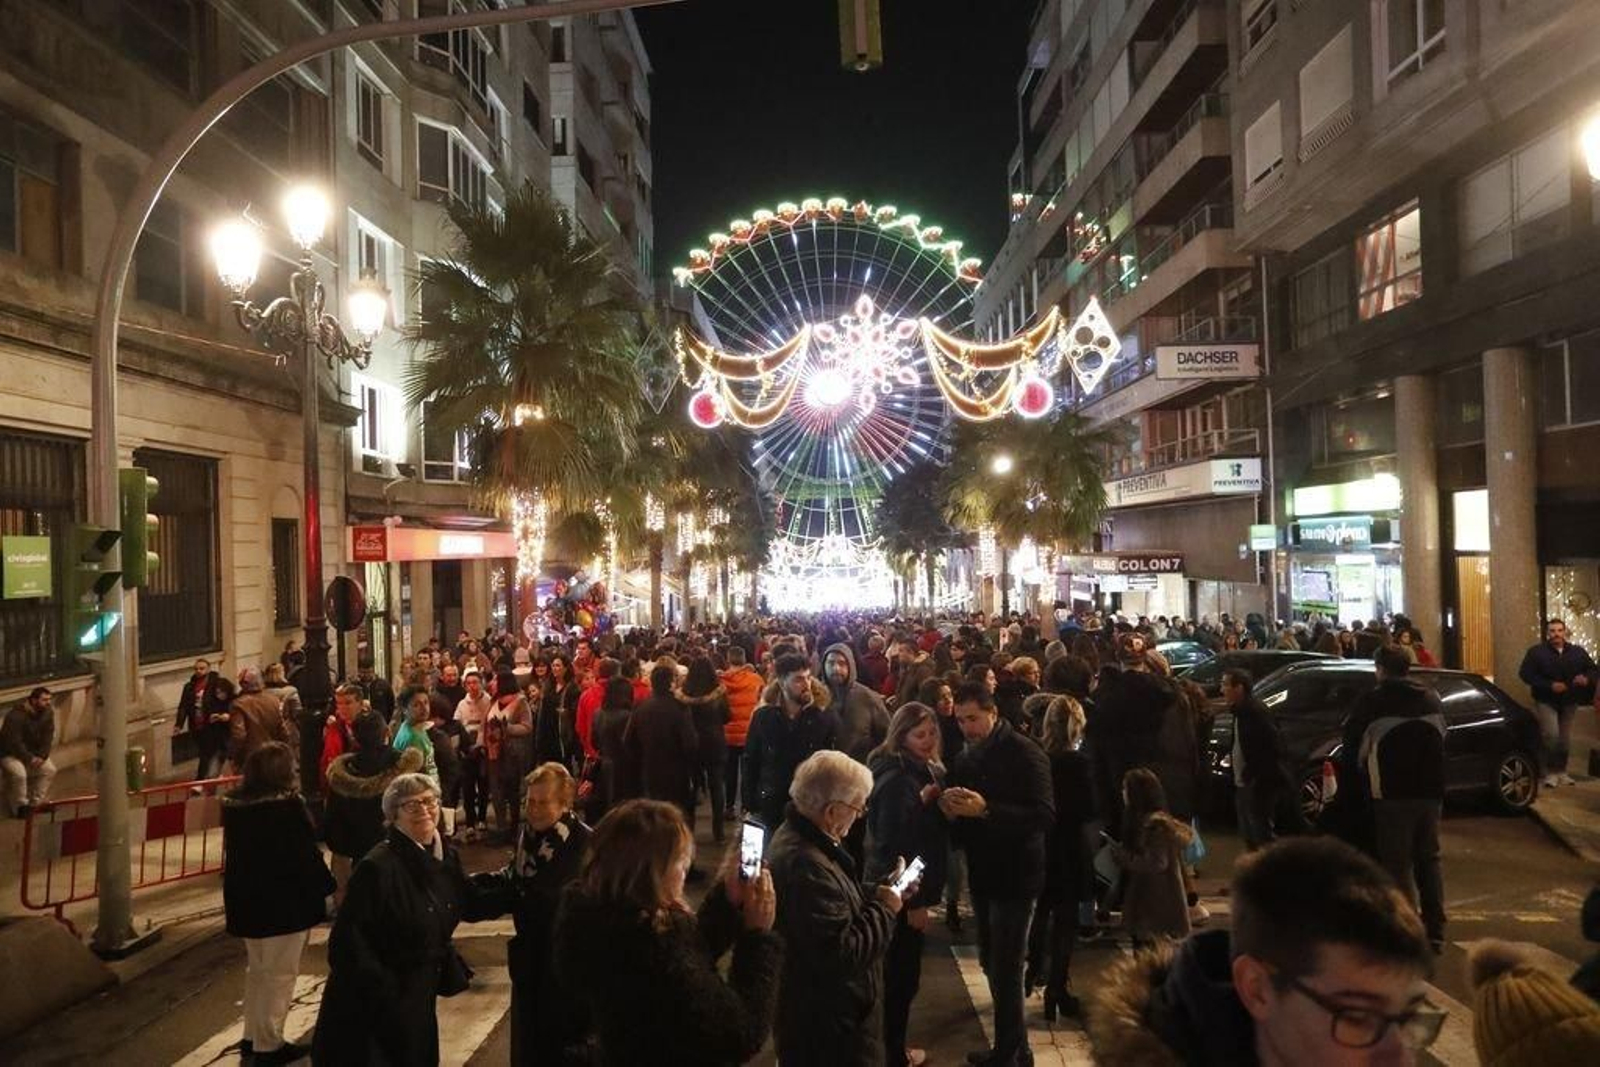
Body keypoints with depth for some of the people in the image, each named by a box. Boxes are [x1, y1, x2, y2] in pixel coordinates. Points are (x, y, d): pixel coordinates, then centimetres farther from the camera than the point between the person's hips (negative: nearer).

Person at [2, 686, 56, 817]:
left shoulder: (48, 712, -7)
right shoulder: (16, 716, -27)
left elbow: (48, 737, -4)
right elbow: (14, 743, -27)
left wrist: (42, 756, -17)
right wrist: (30, 759, -28)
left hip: (34, 753, 6)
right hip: (10, 754, -6)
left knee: (50, 769, -14)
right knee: (19, 773, -32)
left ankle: (36, 803, -3)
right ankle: (21, 807, -14)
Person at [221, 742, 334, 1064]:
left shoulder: (234, 804, 1)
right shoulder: (289, 805, -22)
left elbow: (233, 850, 12)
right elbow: (307, 855, -18)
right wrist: (327, 887, -5)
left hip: (246, 898, 8)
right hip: (285, 901, -8)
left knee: (257, 969, 22)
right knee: (279, 974, 5)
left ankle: (253, 1036, 30)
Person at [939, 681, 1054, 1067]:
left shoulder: (1024, 753, -13)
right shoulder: (965, 759, 9)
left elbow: (1044, 815, -23)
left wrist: (986, 810, -31)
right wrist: (952, 813, -10)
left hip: (1015, 875, -7)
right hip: (982, 874, 7)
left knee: (1005, 970, -3)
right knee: (991, 964, 16)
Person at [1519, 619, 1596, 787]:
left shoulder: (1578, 652, 3)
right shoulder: (1536, 652, -7)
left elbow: (1592, 669, 12)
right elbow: (1525, 674, -10)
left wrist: (1587, 679, -12)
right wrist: (1550, 685, -20)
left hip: (1569, 702, 4)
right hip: (1546, 701, -4)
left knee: (1565, 738, 9)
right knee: (1551, 735, -16)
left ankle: (1561, 771, 24)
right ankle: (1550, 772, -5)